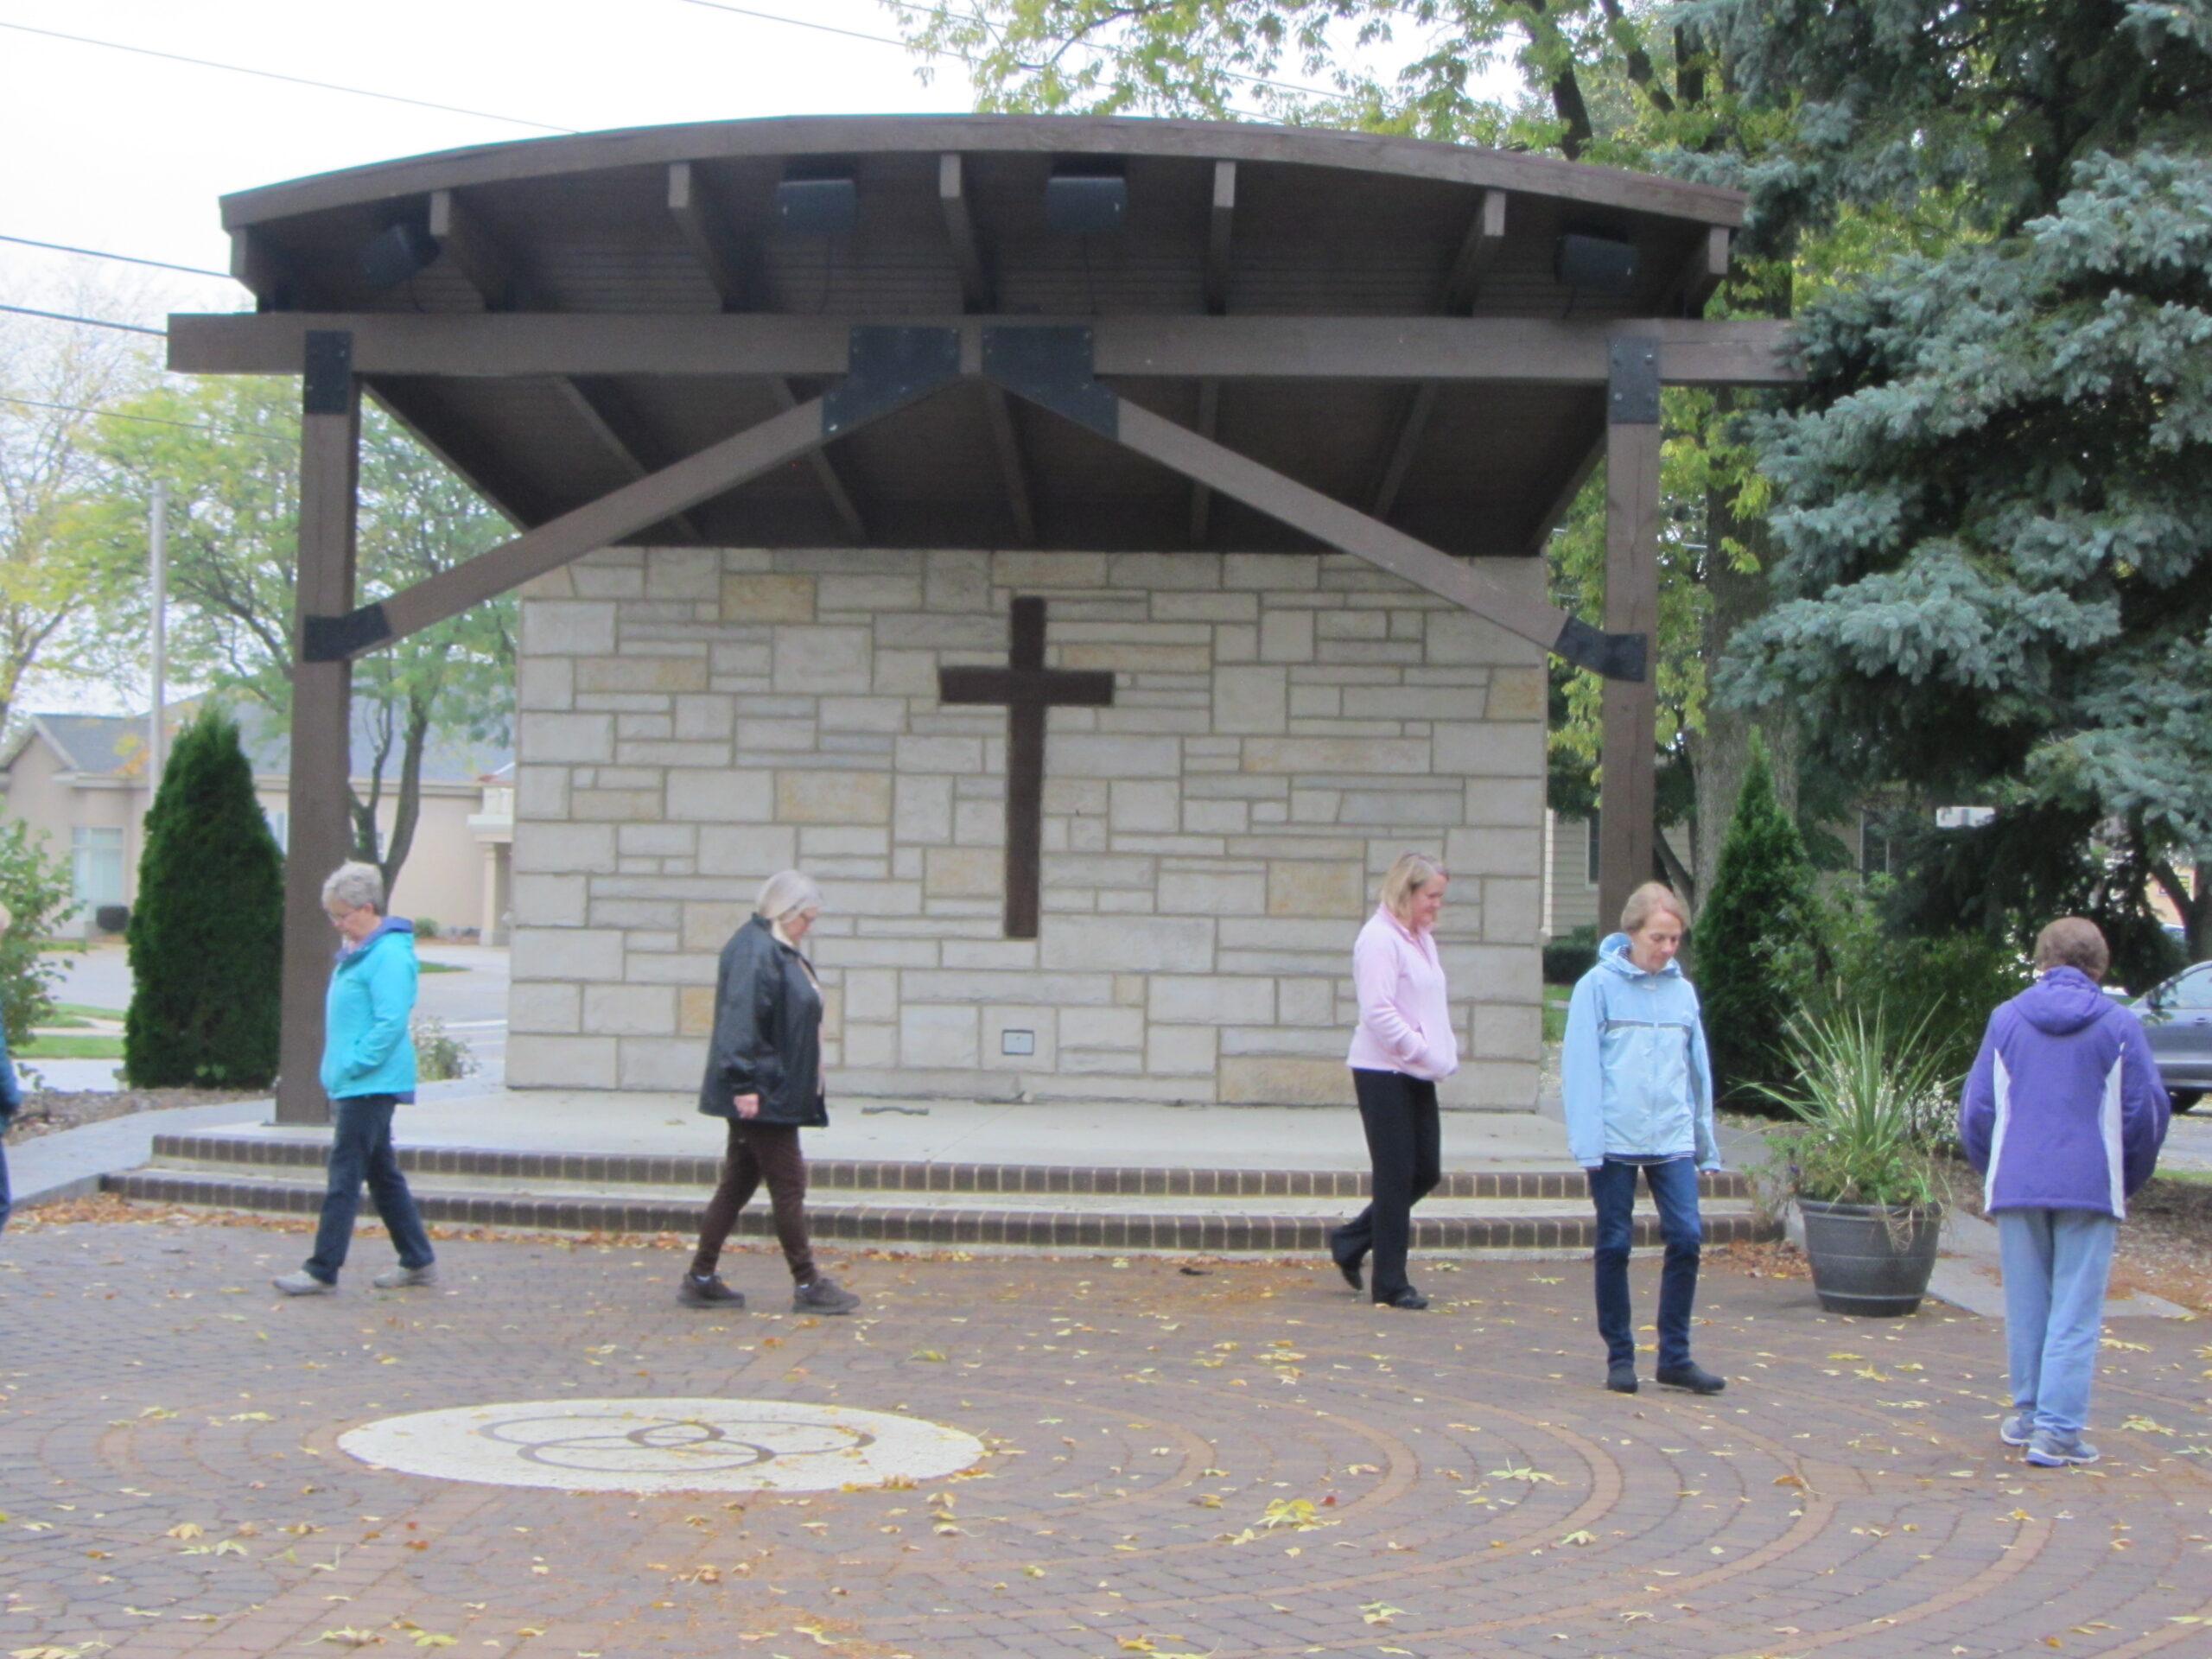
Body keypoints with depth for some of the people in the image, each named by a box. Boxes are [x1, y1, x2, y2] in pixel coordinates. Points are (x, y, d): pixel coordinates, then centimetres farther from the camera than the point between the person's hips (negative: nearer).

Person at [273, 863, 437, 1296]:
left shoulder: (389, 955, -16)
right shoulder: (357, 951, 15)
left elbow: (391, 1023, -22)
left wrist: (352, 1066, -19)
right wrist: (337, 1072, 15)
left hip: (370, 1086, -10)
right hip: (352, 1085, 10)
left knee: (344, 1178, -7)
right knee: (383, 1175, 14)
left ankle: (322, 1272, -4)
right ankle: (418, 1262, 21)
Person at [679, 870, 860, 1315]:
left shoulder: (778, 951, 16)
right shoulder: (753, 951, -16)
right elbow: (739, 1019, -23)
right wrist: (744, 1083, -27)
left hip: (776, 1092, 10)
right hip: (765, 1094, -10)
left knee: (739, 1182, 12)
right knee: (788, 1184, -4)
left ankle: (701, 1279, 16)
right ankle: (807, 1286, 3)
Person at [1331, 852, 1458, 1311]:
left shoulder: (1422, 938, 15)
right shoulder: (1379, 940, -14)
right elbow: (1379, 1013, -21)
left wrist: (1446, 1050, 7)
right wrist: (1425, 1053, -20)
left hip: (1417, 1074, 9)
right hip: (1384, 1072, -9)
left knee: (1426, 1172, 10)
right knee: (1396, 1175, -3)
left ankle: (1351, 1241, 25)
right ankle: (1390, 1284, 6)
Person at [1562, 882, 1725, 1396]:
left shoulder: (1683, 991, 10)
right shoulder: (1598, 986, -2)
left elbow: (1698, 1069, 17)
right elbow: (1580, 1068, -6)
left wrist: (1705, 1141, 15)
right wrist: (1587, 1143, -12)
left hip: (1673, 1140, 3)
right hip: (1615, 1139, -3)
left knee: (1686, 1237, -5)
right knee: (1614, 1245, 3)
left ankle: (1675, 1356, 5)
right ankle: (1619, 1355, 14)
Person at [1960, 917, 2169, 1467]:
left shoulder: (2006, 1018, 3)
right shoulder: (2119, 1024, -2)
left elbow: (1976, 1108, 5)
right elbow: (2149, 1110, 1)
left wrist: (1991, 1170, 22)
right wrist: (2128, 1177, 17)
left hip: (2017, 1186, 2)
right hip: (2090, 1188, -2)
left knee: (2026, 1306, 14)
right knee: (2076, 1312, 0)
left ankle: (2027, 1412, 24)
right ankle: (2057, 1428, -4)